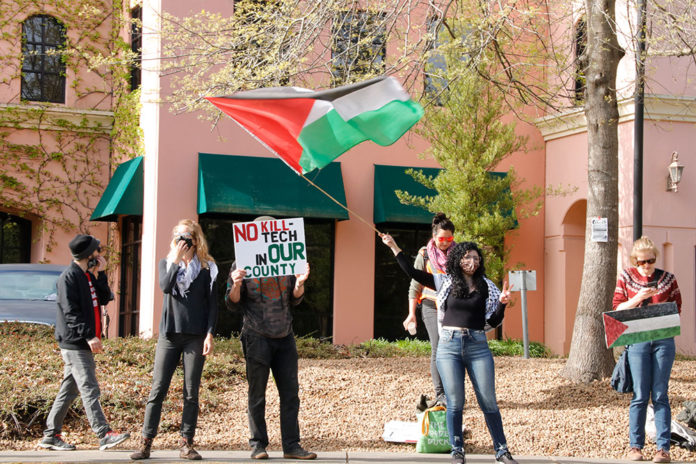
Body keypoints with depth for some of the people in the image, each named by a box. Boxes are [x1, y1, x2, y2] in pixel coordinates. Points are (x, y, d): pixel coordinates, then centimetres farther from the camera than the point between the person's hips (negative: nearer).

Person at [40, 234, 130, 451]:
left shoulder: (88, 276, 16)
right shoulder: (69, 277, -12)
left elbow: (105, 298, 11)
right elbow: (71, 312, -19)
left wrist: (100, 274, 2)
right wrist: (89, 335, -25)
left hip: (84, 343, 9)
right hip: (74, 343, -9)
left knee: (69, 390, 12)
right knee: (89, 389, -12)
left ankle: (51, 435, 17)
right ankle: (104, 434, -16)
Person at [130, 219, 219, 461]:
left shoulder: (207, 267, 6)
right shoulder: (166, 263, 12)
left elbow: (212, 304, 3)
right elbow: (165, 286, -9)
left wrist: (209, 334, -5)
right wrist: (176, 259, -12)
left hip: (195, 336, -1)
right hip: (169, 333, 1)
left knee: (191, 393, 0)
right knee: (158, 389, -2)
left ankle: (186, 444, 6)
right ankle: (146, 443, 0)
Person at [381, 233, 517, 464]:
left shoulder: (485, 287, 8)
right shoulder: (445, 282, 7)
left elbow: (494, 322, 9)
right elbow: (412, 273, 7)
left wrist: (502, 303, -8)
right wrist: (394, 247, 5)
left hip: (477, 345, 0)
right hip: (449, 344, 0)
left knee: (488, 401, 0)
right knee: (455, 402, -1)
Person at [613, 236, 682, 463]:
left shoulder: (667, 278, 7)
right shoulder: (626, 277, 6)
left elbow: (676, 308, 8)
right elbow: (617, 308, 2)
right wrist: (638, 298, -14)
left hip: (663, 340, 1)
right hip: (637, 340, -1)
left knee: (660, 395, 0)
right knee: (640, 395, 0)